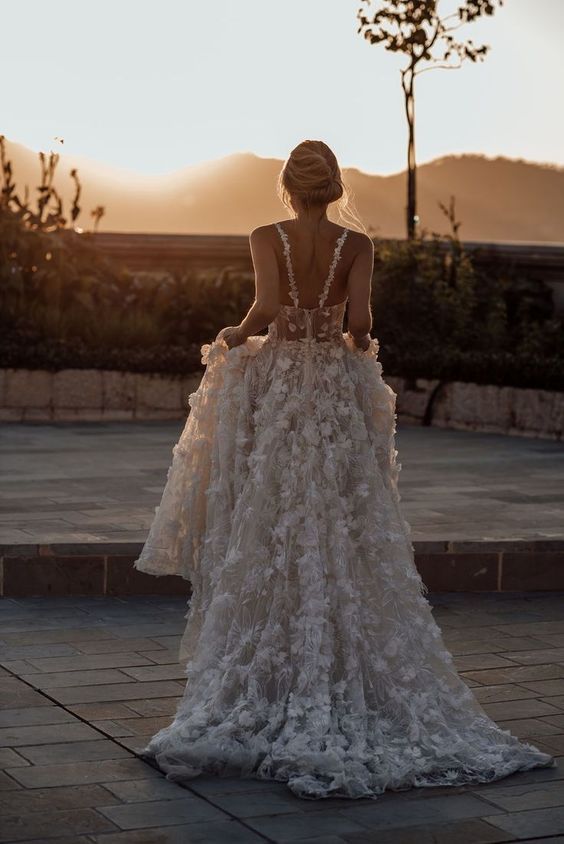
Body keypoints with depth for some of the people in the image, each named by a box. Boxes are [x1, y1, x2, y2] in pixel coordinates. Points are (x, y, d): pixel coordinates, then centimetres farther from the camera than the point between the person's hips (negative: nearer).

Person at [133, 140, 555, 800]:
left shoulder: (266, 239, -4)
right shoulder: (357, 245, 1)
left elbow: (265, 311, -17)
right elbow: (360, 320, -9)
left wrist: (235, 335, 2)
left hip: (272, 391, -1)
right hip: (338, 393, 1)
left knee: (265, 545, 3)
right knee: (345, 546, 6)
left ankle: (255, 695, 5)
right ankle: (349, 690, 8)